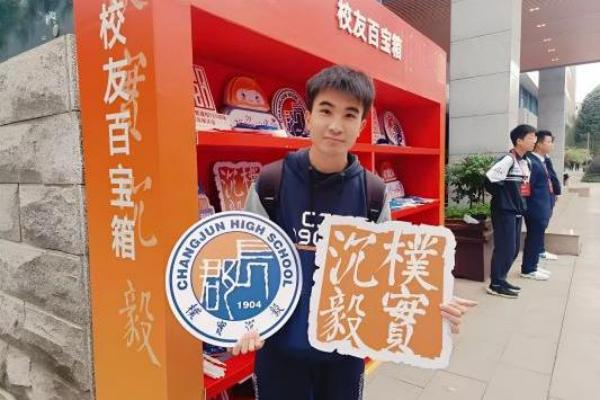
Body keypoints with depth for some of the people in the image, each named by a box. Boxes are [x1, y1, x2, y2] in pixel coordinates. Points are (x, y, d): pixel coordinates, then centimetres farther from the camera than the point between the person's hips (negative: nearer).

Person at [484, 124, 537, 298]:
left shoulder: (526, 161, 12)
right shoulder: (508, 160, -18)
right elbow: (490, 180, -27)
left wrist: (519, 200, 11)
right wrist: (502, 196, -12)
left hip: (517, 210, 9)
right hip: (504, 210, -9)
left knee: (514, 248, 13)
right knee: (505, 248, -6)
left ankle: (501, 279, 25)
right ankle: (496, 285, 5)